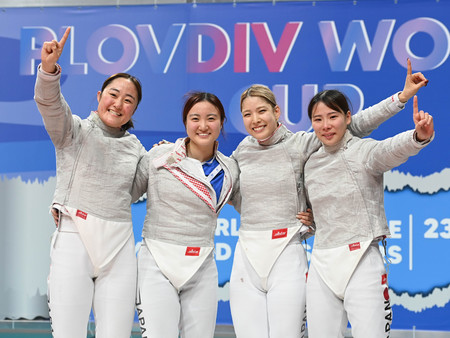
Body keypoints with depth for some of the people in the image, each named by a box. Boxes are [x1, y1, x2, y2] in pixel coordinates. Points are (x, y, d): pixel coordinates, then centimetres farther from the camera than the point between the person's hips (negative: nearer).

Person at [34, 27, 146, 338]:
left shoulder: (135, 148, 17)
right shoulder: (74, 131, 4)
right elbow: (49, 102, -16)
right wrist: (49, 68, -35)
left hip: (119, 246, 4)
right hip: (75, 239, -4)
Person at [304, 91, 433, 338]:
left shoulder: (363, 150, -7)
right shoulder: (311, 164, 11)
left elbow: (392, 149, -31)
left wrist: (419, 136, -52)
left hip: (361, 260, -5)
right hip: (322, 263, 6)